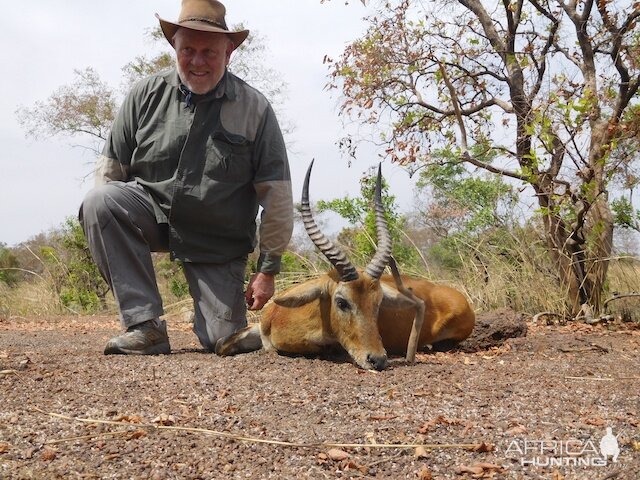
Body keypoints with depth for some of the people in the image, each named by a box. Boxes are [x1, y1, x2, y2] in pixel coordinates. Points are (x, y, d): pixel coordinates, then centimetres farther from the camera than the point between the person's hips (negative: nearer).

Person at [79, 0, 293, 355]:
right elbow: (111, 166, 3)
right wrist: (102, 230, -8)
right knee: (98, 200, -29)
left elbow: (276, 194, -7)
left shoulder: (254, 109, -9)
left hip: (218, 242, -1)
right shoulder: (146, 94, -3)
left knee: (224, 344, -5)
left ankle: (222, 304, 35)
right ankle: (145, 326, -22)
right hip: (153, 210, 2)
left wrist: (268, 270, -8)